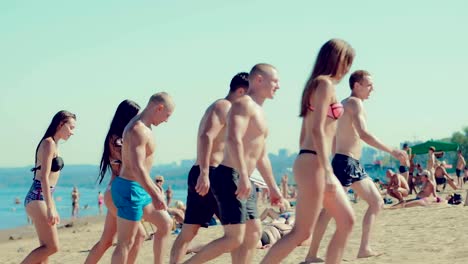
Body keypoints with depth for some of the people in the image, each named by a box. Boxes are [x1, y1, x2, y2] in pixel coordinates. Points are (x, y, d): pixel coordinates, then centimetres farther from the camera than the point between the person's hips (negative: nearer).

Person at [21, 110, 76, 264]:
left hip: (42, 198, 10)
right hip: (38, 198, -10)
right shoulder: (49, 143, -12)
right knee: (52, 247, -12)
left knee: (47, 248, 8)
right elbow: (44, 177, -19)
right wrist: (50, 208, -23)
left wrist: (53, 209, 23)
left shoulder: (53, 145, 17)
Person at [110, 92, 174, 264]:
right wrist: (154, 194, -31)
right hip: (130, 189, -11)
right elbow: (137, 168, -28)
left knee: (166, 224, 18)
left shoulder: (142, 127, 14)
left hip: (139, 189, 11)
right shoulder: (139, 130, -19)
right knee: (126, 242, -7)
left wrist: (154, 189, 28)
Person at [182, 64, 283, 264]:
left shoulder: (259, 112, 23)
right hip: (230, 178, -10)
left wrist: (272, 186, 31)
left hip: (243, 183, 10)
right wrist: (244, 176, -32)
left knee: (253, 233, 9)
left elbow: (261, 156, 30)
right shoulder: (244, 103, -9)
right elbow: (233, 139, -25)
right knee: (234, 238, -12)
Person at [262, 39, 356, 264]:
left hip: (313, 164, 10)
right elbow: (317, 130, -19)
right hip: (313, 164, -10)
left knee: (347, 221, 11)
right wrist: (327, 171, -23)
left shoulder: (316, 85, 20)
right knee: (302, 232, -9)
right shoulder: (325, 84, -9)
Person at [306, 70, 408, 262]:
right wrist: (392, 151, -25)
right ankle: (312, 255, -11)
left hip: (355, 165, 11)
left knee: (377, 202, 11)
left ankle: (364, 249, 9)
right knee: (331, 209, -11)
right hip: (345, 162, -11)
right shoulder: (354, 103, -10)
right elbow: (364, 134, -24)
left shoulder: (345, 104, 19)